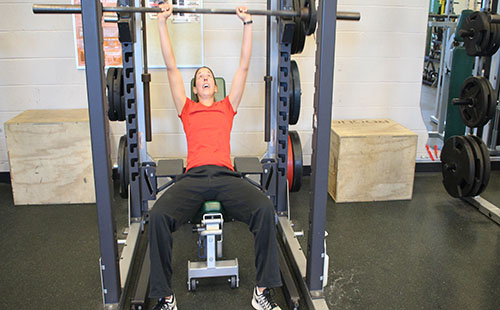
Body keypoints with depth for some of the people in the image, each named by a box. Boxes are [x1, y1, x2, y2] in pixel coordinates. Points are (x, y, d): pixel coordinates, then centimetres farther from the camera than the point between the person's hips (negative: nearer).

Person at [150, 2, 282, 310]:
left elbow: (244, 66, 28)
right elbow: (171, 66, 24)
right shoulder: (187, 109, 25)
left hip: (226, 176, 1)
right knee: (158, 215, -30)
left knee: (265, 209, -30)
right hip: (194, 177, 0)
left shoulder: (227, 107, 27)